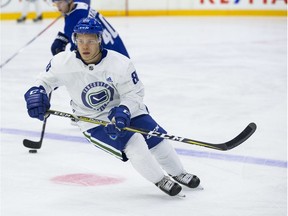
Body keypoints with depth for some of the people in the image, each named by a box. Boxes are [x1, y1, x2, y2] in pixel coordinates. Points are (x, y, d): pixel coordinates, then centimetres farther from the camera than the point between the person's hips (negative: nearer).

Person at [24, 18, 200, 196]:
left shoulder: (121, 64, -21)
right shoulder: (63, 63, -18)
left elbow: (134, 93, -13)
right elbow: (46, 79, -1)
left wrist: (123, 111, -32)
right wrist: (36, 93, -23)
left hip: (124, 110, 2)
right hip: (94, 121, -2)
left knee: (157, 139, -3)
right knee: (134, 143, -23)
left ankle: (178, 173, 28)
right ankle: (160, 180, 1)